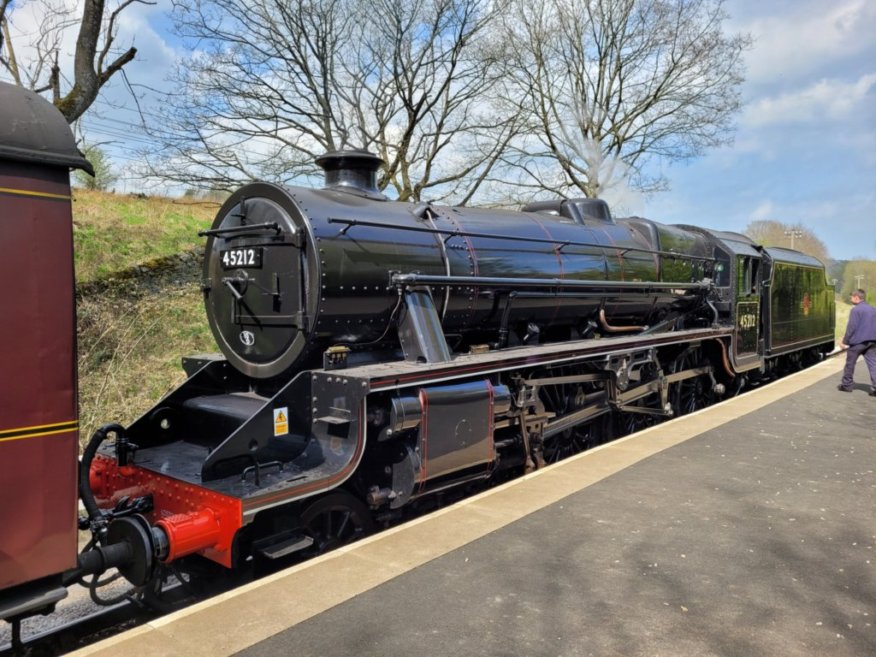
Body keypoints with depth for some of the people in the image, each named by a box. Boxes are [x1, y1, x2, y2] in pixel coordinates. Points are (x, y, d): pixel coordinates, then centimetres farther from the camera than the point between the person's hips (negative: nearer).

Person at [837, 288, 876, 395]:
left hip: (857, 342, -6)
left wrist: (845, 341, -8)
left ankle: (846, 385, 17)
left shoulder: (856, 310, -11)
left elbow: (851, 327, -13)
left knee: (850, 364, 8)